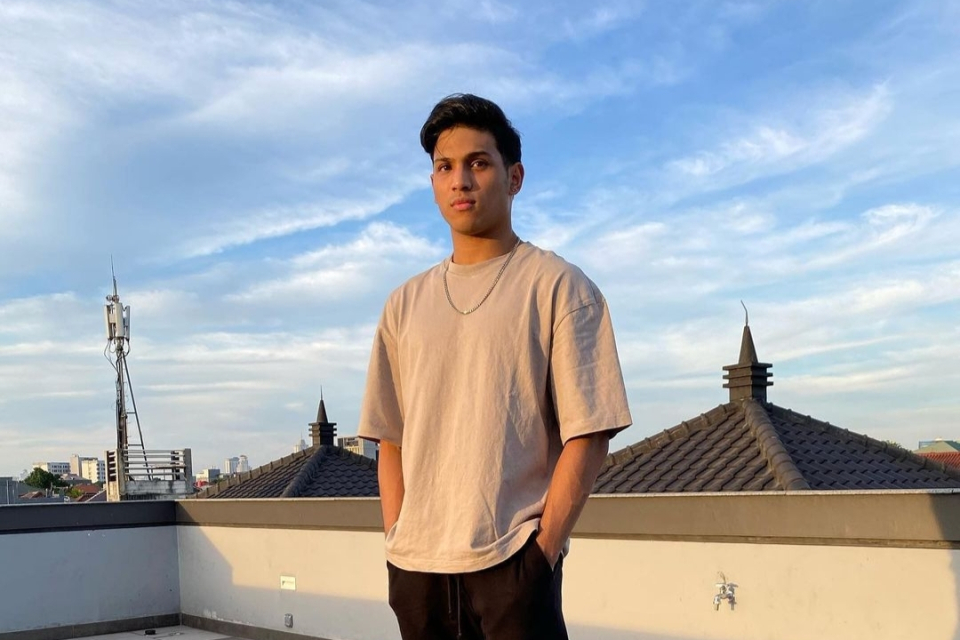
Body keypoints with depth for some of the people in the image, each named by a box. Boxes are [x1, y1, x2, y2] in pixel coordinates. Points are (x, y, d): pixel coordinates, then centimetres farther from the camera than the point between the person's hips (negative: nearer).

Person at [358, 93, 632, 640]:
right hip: (416, 566, 5)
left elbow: (588, 435, -7)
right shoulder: (405, 305, 11)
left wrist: (542, 551, -12)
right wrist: (396, 540, 4)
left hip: (511, 563, -4)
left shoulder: (558, 286, -2)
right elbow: (391, 439, 14)